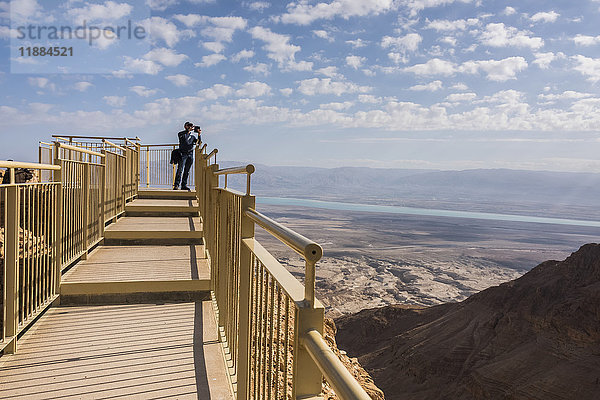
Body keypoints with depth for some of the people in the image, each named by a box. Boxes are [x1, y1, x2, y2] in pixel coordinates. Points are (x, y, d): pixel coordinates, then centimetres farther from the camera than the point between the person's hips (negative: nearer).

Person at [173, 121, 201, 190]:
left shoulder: (192, 136, 20)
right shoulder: (182, 134, 9)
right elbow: (180, 134, -15)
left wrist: (199, 134, -4)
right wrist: (189, 130, -16)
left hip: (190, 155, 4)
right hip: (183, 154, -4)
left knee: (187, 171, 5)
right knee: (180, 170, -12)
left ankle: (184, 185, 9)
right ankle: (176, 185, -13)